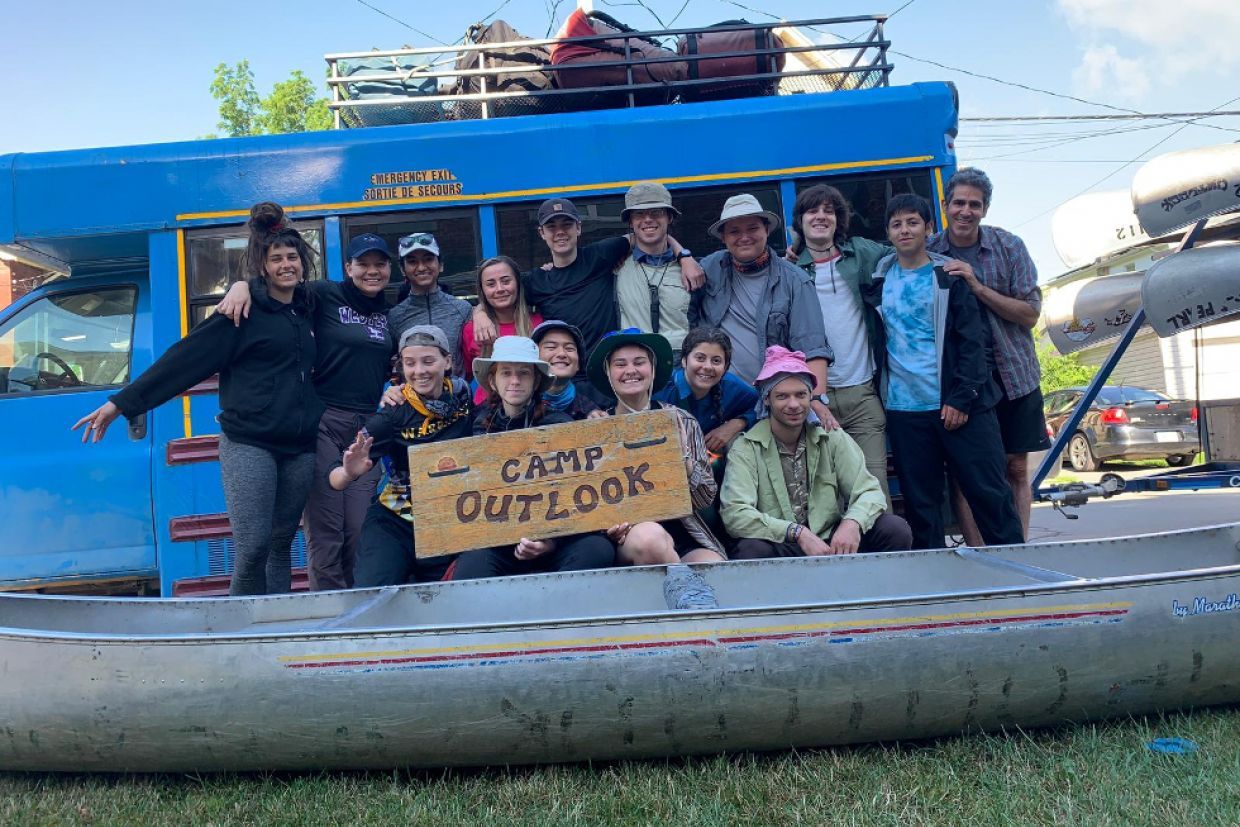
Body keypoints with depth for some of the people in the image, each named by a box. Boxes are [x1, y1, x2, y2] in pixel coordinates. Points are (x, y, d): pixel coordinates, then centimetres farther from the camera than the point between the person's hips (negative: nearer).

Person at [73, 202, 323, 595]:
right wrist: (122, 402, -9)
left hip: (299, 448, 5)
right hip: (249, 444, -5)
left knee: (281, 544, 8)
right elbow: (184, 358, -6)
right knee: (252, 547, -11)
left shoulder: (306, 309, 14)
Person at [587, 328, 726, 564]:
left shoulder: (681, 421, 7)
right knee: (650, 536, -35)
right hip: (626, 538, 1)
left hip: (683, 534, -1)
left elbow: (707, 498, 6)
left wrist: (681, 454, -10)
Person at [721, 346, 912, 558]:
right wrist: (798, 532, -28)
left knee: (896, 529, -18)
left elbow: (870, 491, -2)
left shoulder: (833, 438, 3)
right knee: (750, 550, -35)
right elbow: (735, 514, -19)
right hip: (779, 550, -3)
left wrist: (853, 523, -25)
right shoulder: (747, 448, -7)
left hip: (832, 544, 3)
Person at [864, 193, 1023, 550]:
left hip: (957, 405, -2)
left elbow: (972, 341, -1)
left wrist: (962, 398, -10)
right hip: (904, 410, 2)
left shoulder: (949, 275, 4)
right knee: (920, 503, 6)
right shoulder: (878, 280, 11)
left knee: (989, 492, -1)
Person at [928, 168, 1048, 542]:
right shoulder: (927, 253, 0)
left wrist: (978, 287, -17)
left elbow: (1030, 314, -7)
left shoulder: (1009, 247, -1)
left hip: (1012, 375, 1)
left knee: (1017, 469, 6)